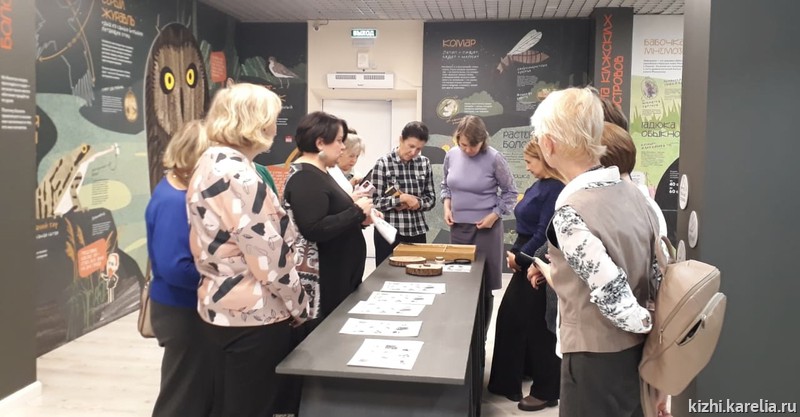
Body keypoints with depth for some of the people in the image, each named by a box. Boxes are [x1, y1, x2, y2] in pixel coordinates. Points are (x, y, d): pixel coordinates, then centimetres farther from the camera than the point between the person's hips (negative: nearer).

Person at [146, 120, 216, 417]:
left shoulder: (180, 189, 5)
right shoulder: (174, 202, -25)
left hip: (189, 308, 9)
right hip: (183, 312, -9)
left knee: (200, 390, 23)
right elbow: (173, 267, -31)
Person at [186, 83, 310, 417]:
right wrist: (299, 308, -7)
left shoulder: (211, 163, 9)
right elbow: (269, 257, -22)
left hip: (225, 307, 10)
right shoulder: (237, 176, -22)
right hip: (252, 315, -10)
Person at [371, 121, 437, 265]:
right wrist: (402, 198, -18)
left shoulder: (425, 163, 5)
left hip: (417, 232, 4)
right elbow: (375, 202, -10)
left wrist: (418, 203, -11)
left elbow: (431, 198, 8)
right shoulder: (383, 163, -8)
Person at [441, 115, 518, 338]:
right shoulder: (451, 155, 0)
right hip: (458, 226, 4)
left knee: (484, 287, 1)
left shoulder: (494, 158, -12)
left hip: (485, 228, -4)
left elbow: (510, 192, -2)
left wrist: (494, 215, -11)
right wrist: (447, 206, 0)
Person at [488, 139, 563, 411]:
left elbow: (544, 234, -22)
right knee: (510, 319, 15)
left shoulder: (556, 189, -19)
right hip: (526, 264, 10)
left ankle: (546, 392, 20)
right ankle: (508, 382, 30)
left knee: (537, 327, 3)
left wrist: (520, 257, -11)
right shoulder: (538, 186, 11)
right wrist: (514, 253, 2)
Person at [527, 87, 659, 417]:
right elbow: (659, 271, 7)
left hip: (597, 357, -7)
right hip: (639, 349, 8)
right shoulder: (633, 193, 0)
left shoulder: (569, 214, -23)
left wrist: (648, 325, -6)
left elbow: (612, 297, -28)